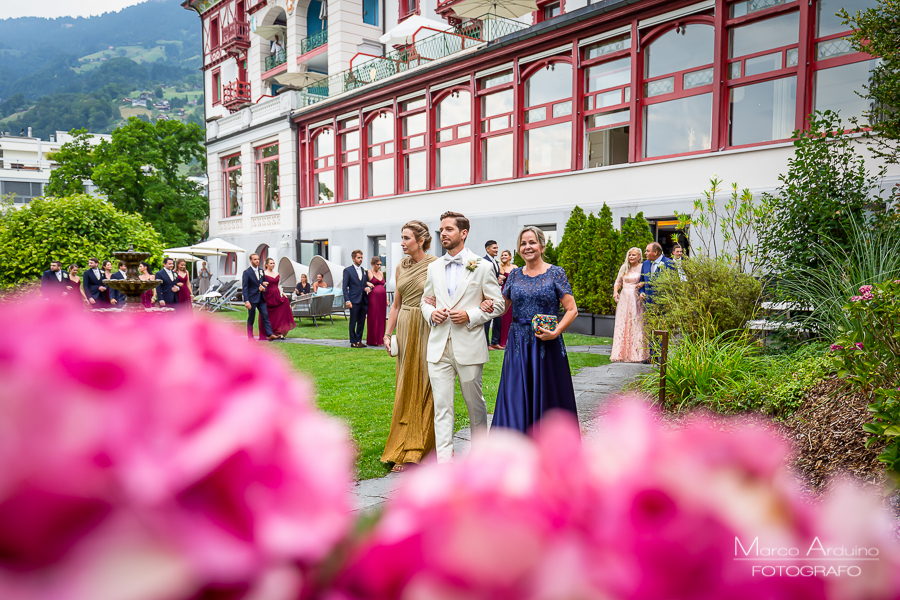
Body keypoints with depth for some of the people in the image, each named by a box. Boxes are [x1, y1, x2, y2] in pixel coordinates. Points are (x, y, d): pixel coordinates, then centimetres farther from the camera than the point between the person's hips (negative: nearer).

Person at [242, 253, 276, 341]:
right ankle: (250, 337, 14)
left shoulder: (261, 271, 11)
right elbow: (244, 287, -11)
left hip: (261, 298, 5)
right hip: (252, 299, -5)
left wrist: (263, 288, -3)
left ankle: (270, 334, -7)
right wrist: (246, 301, -18)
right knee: (251, 319, 4)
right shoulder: (247, 272, -8)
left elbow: (265, 283, 23)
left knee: (265, 316, -3)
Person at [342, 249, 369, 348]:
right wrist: (347, 300, -13)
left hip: (364, 301, 5)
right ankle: (353, 342, 7)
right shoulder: (348, 270, -1)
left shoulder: (364, 271, 15)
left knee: (361, 322, 9)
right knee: (353, 322, 0)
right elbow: (344, 287, -4)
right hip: (354, 301, -5)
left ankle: (359, 340, 18)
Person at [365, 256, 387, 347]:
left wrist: (386, 299, 18)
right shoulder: (369, 273, -1)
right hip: (373, 297, -6)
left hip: (382, 298, 6)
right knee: (373, 318, -4)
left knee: (381, 319, 6)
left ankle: (380, 339, 13)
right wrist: (368, 285, -24)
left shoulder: (381, 273, 18)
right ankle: (373, 340, 2)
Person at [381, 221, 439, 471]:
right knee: (406, 385, 9)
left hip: (427, 329, -6)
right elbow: (396, 304, 14)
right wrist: (387, 333, 9)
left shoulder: (435, 265, -8)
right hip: (405, 328, 6)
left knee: (422, 387, 0)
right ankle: (409, 447, 21)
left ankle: (411, 452, 8)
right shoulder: (401, 267, 10)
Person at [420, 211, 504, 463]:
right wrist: (431, 313, -2)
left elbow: (497, 305, 0)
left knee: (474, 402, 12)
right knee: (441, 404, -1)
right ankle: (444, 459, 2)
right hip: (439, 345, 3)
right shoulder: (434, 267, 11)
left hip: (469, 345, -3)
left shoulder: (482, 267, -2)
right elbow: (425, 300, 21)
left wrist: (470, 316, -14)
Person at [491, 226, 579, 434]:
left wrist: (555, 332, -17)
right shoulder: (515, 275, 9)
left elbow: (572, 310, -4)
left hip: (547, 345, -3)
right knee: (516, 399, 2)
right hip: (518, 345, 3)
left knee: (547, 397, 4)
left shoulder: (556, 273, -1)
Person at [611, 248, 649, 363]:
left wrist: (643, 283, -18)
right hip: (624, 298, 4)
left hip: (636, 298, -4)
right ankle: (621, 353, 4)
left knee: (636, 325, -5)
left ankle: (636, 354, 1)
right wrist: (615, 292, 1)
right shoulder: (624, 268, 14)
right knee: (622, 325, 0)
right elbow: (618, 282, 19)